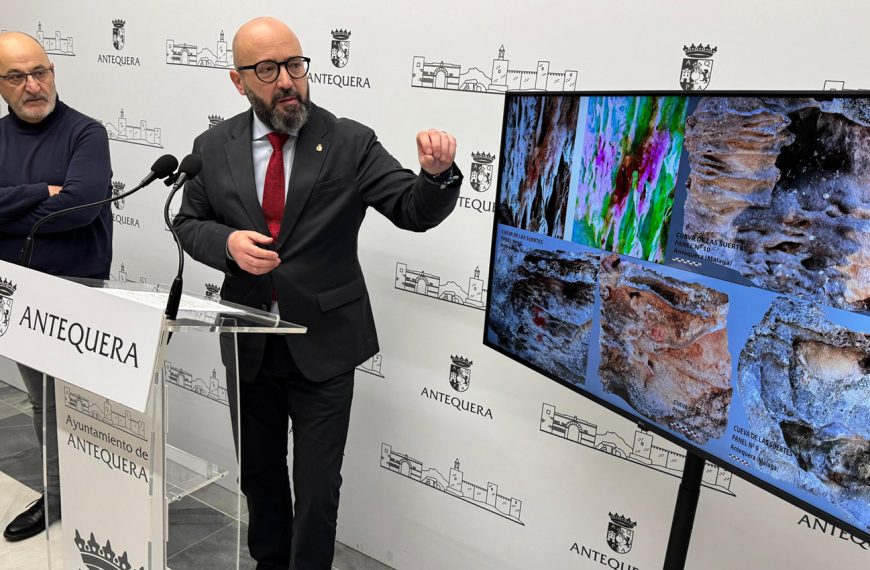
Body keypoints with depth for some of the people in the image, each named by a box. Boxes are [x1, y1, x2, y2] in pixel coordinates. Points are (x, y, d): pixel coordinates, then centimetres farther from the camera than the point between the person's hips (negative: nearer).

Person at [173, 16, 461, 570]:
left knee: (318, 483, 7)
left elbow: (416, 211, -13)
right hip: (248, 343, 4)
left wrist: (437, 172, -36)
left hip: (324, 344, -3)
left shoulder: (351, 142, -8)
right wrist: (227, 242, -15)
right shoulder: (214, 146, 0)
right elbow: (189, 223, 8)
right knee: (257, 468, 23)